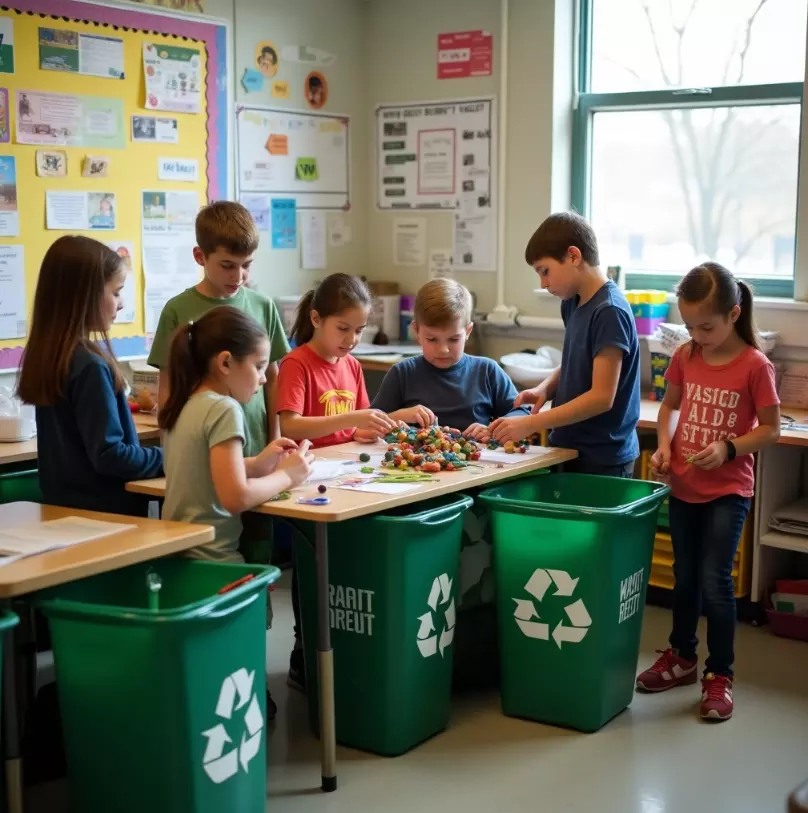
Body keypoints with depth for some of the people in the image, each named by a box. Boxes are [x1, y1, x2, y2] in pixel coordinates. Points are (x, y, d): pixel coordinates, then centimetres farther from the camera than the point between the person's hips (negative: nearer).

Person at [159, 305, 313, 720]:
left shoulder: (183, 405, 9)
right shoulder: (223, 409, -18)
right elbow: (234, 497, -26)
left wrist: (259, 463, 11)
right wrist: (286, 475, -11)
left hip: (178, 552, 9)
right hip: (211, 558, -9)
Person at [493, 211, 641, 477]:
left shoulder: (609, 311, -19)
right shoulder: (573, 303, 7)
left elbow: (602, 397, -21)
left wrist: (529, 424, -23)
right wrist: (545, 389, -2)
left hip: (602, 460, -7)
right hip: (568, 450, 7)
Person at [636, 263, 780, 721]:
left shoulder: (754, 366, -14)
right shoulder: (686, 357, -1)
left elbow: (771, 430, -9)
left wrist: (728, 449, -23)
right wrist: (664, 445, -4)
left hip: (728, 490, -5)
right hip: (684, 486, 5)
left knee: (715, 580, -5)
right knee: (685, 577, 17)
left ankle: (720, 675, 11)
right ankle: (682, 658, 34)